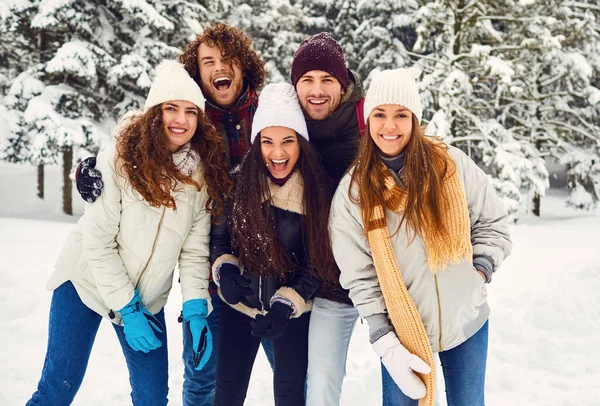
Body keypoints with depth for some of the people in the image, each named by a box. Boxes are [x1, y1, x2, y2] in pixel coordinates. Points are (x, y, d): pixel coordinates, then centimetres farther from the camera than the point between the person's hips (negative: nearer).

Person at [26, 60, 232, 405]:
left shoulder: (203, 173, -7)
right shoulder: (121, 159, -18)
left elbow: (194, 250, -4)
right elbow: (97, 241, -16)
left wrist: (196, 309, -14)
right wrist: (126, 309, -16)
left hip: (147, 298, 4)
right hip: (87, 282, -3)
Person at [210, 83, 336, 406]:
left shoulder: (315, 191, -12)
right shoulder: (241, 181, -9)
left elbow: (318, 261, -8)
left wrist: (286, 304, -17)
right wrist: (224, 268, -14)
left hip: (293, 313, -1)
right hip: (240, 306, 1)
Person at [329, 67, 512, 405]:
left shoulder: (452, 164, -7)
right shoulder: (353, 191, -7)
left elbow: (494, 224, 4)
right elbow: (359, 277, -7)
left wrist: (478, 273, -10)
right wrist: (386, 344, -11)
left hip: (466, 320, 1)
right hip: (401, 330, -1)